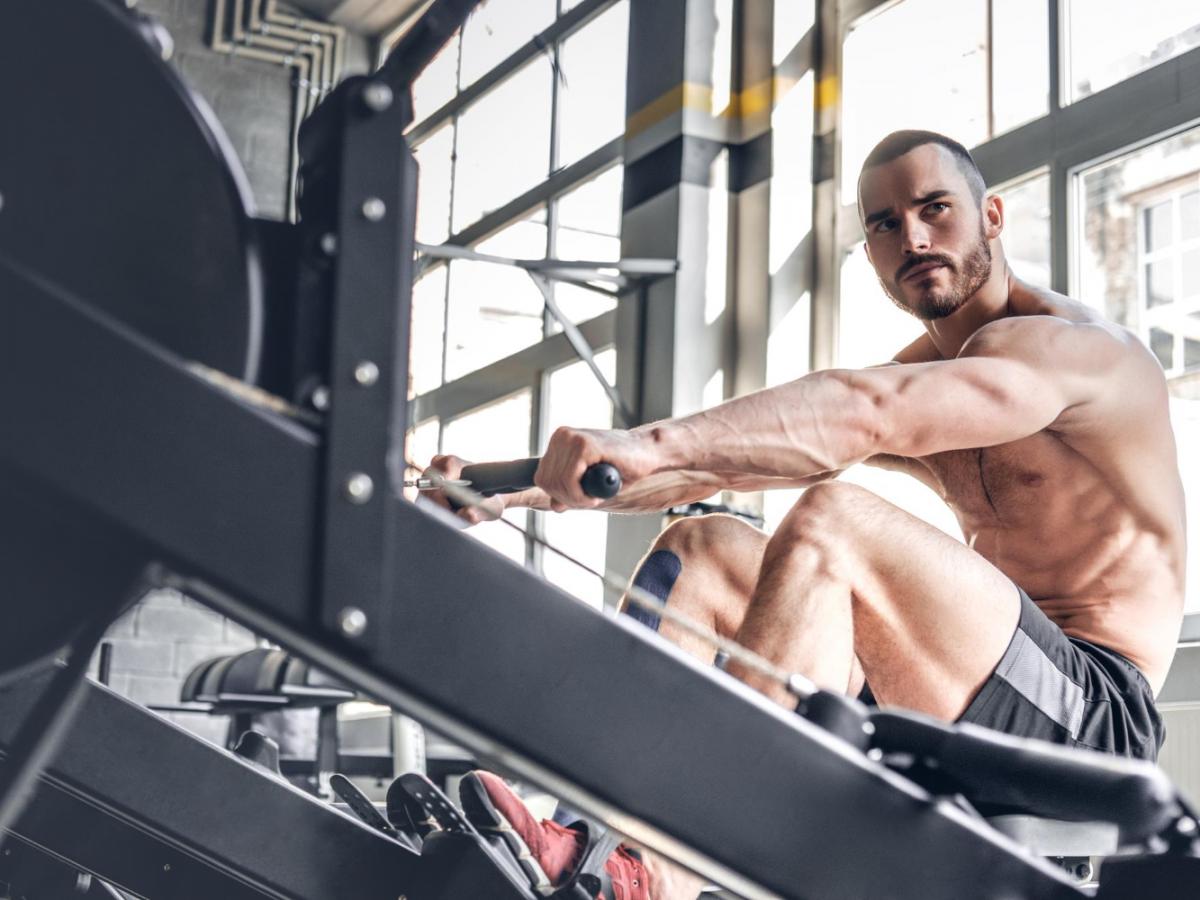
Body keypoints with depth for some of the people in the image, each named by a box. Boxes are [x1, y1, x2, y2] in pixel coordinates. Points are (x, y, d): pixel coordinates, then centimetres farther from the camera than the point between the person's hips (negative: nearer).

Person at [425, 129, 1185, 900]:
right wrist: (522, 485, -3)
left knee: (831, 523, -30)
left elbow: (864, 411, -29)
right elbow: (732, 452, 8)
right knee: (704, 550, 0)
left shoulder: (1069, 345, -9)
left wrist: (653, 446, -41)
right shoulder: (922, 371, 17)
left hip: (1094, 716, -8)